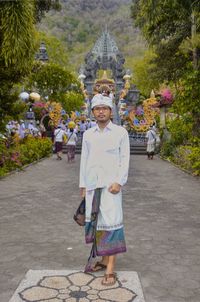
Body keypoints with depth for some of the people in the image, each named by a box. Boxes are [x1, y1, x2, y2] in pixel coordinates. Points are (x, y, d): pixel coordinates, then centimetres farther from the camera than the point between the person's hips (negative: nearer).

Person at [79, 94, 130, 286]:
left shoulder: (120, 132, 2)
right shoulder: (88, 134, 12)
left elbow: (125, 159, -1)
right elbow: (84, 160, 12)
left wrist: (119, 182, -11)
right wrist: (82, 186, 9)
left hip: (111, 184, -4)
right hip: (91, 185, 4)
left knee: (111, 223, -7)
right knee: (96, 223, 6)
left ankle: (110, 269, -3)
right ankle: (103, 260, 20)